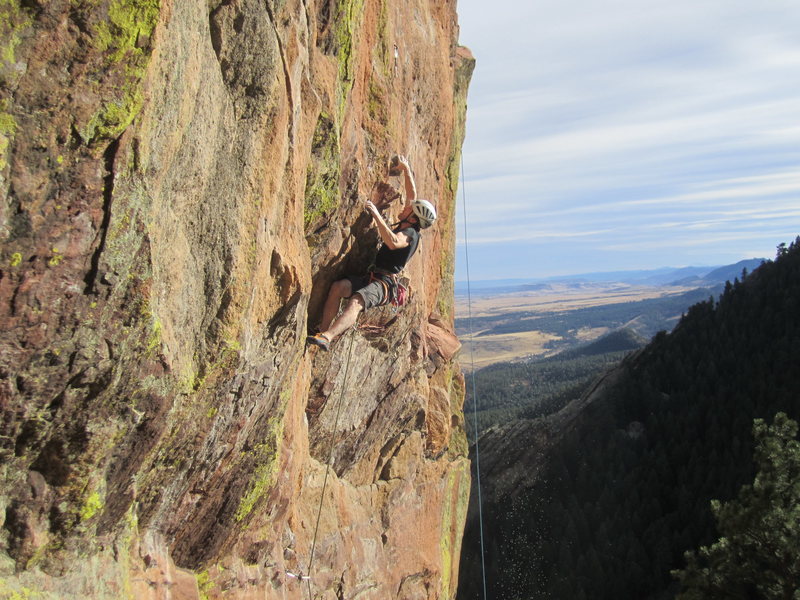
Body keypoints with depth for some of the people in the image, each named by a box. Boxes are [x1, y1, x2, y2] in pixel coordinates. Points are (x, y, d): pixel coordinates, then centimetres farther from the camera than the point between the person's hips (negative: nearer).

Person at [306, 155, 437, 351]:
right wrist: (406, 169, 33)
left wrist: (377, 215, -30)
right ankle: (323, 331, -24)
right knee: (338, 286, -16)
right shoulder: (404, 225, 19)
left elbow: (393, 242, -33)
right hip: (372, 277, 10)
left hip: (385, 283, -10)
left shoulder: (410, 233, -9)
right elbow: (412, 194, 30)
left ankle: (327, 337, -56)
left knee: (356, 302, -36)